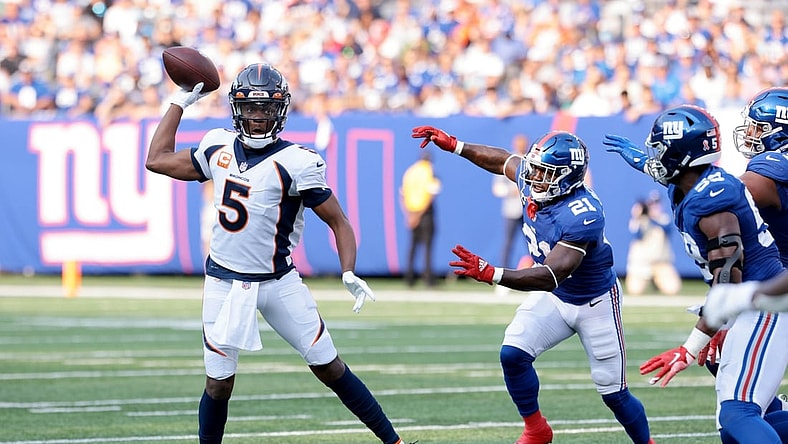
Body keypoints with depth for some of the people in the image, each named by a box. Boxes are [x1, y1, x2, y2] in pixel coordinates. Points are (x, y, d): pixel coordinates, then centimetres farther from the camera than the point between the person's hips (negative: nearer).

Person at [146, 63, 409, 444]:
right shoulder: (219, 148, 3)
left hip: (278, 283, -3)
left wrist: (349, 274, -24)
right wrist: (180, 102, 16)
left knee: (330, 369, -2)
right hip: (223, 283, 3)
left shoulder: (295, 163, -13)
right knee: (218, 385, 1)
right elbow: (157, 160, 17)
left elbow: (337, 220, -10)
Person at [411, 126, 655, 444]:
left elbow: (551, 276, -45)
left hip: (594, 304, -6)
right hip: (552, 298, 6)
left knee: (614, 394, 2)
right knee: (512, 354, -13)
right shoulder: (533, 183, -16)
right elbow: (503, 160, 9)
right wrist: (453, 145, 6)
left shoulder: (581, 215, -38)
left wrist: (490, 274, -54)